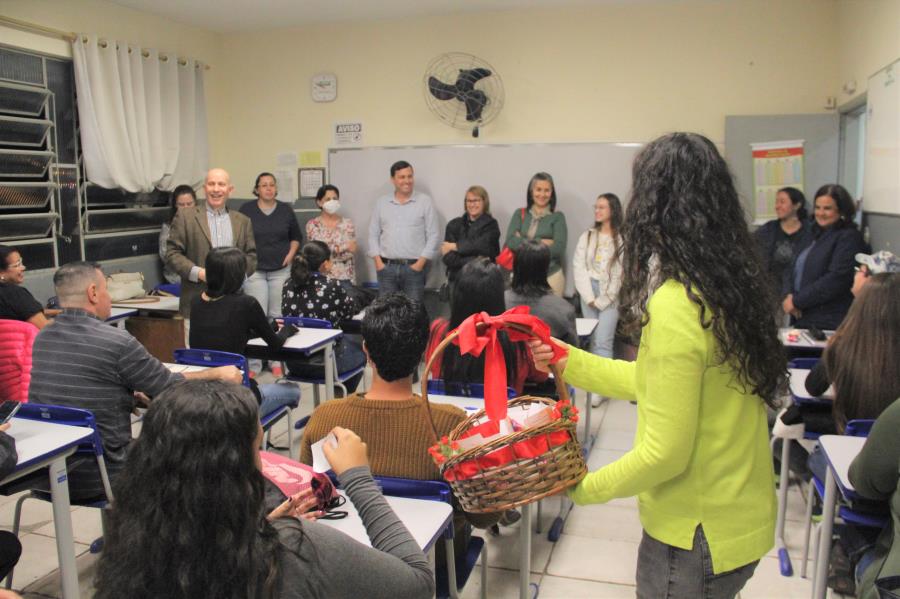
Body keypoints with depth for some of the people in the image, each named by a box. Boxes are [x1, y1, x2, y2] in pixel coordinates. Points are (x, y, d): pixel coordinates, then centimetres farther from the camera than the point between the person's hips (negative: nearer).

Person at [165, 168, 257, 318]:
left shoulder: (243, 221, 15)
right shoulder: (185, 216, 6)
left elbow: (251, 256, 14)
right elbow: (172, 253, 1)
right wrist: (198, 273, -12)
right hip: (197, 302, -2)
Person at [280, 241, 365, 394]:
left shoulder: (288, 285, -3)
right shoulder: (331, 286, -17)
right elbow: (350, 312, -2)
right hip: (326, 363, -5)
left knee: (347, 341, 32)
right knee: (360, 351, 27)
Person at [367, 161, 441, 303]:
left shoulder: (425, 202, 2)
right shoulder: (381, 203, 11)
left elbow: (433, 235, -1)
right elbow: (373, 234, 11)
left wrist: (421, 262, -8)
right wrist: (378, 261, 1)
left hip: (414, 266, -2)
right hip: (386, 267, 3)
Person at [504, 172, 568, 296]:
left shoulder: (557, 217, 2)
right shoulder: (520, 214, 8)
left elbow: (558, 248, -9)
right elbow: (510, 241, -5)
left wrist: (523, 243, -8)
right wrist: (541, 242, -11)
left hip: (551, 276, -1)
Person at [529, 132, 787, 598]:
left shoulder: (674, 306, -27)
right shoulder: (729, 286, -1)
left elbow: (664, 453, -24)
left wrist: (581, 488, -9)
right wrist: (569, 362, 12)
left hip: (697, 534, -8)